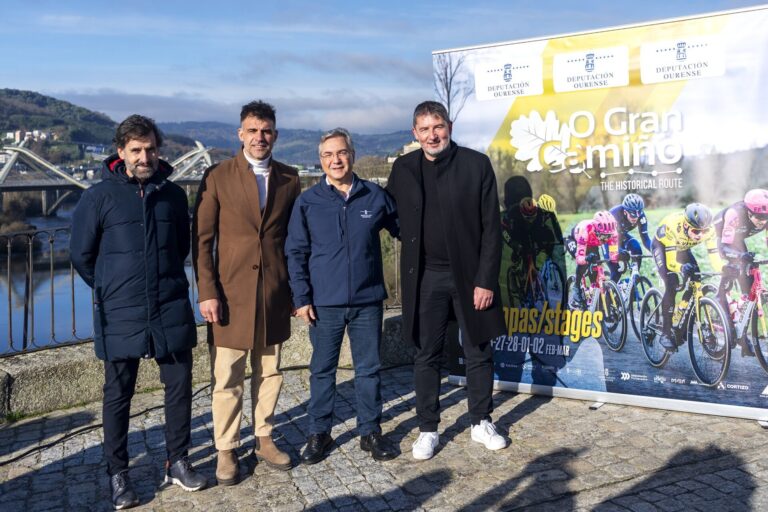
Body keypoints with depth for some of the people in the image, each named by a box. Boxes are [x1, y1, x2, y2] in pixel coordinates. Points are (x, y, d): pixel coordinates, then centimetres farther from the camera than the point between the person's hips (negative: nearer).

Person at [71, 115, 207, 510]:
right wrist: (112, 290, 11)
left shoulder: (173, 194, 4)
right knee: (118, 396, 9)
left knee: (180, 388, 8)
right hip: (120, 316, -2)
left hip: (171, 311, 3)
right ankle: (118, 473, 24)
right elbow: (81, 254, 4)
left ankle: (177, 462, 26)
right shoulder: (99, 196, -5)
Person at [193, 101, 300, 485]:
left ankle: (263, 440, 30)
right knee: (226, 378, 5)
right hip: (230, 292, -3)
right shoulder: (218, 177, -2)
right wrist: (207, 292, -9)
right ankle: (226, 450, 21)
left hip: (274, 292, 3)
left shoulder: (289, 178, 6)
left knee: (269, 372, 14)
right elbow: (202, 240, -3)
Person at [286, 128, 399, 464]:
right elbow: (296, 253, 1)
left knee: (369, 368, 11)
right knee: (322, 370, 10)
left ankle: (370, 431, 26)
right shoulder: (308, 202, -1)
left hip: (368, 300, 1)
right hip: (324, 303, -1)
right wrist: (301, 298, -4)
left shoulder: (375, 196, 1)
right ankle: (319, 433, 26)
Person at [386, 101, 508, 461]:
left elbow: (491, 227, -6)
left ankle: (481, 423, 28)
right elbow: (392, 215, 17)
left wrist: (486, 280, -11)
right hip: (425, 278, 2)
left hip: (470, 275, -1)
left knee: (479, 353, 10)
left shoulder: (476, 164, -5)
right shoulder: (403, 168, 3)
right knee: (426, 355, 8)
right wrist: (413, 247, 4)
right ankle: (428, 429, 22)